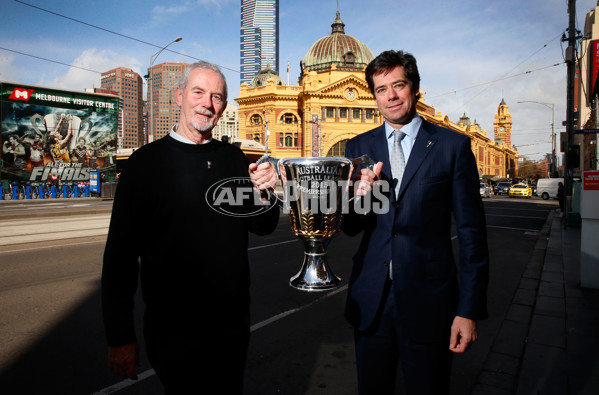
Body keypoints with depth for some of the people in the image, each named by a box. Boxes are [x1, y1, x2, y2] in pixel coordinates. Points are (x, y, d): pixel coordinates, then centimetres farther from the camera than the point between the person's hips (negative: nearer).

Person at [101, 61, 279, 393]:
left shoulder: (234, 158, 4)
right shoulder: (146, 162, -8)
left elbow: (263, 227, 7)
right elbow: (121, 253, -8)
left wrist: (265, 192, -15)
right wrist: (119, 336, -8)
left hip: (233, 321, 5)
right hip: (173, 328, -4)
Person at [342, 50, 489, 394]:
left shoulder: (453, 145, -3)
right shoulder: (359, 147, 6)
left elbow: (471, 232, -3)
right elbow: (349, 226, 5)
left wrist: (470, 310, -7)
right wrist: (360, 195, -16)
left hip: (428, 301, -2)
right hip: (370, 301, 3)